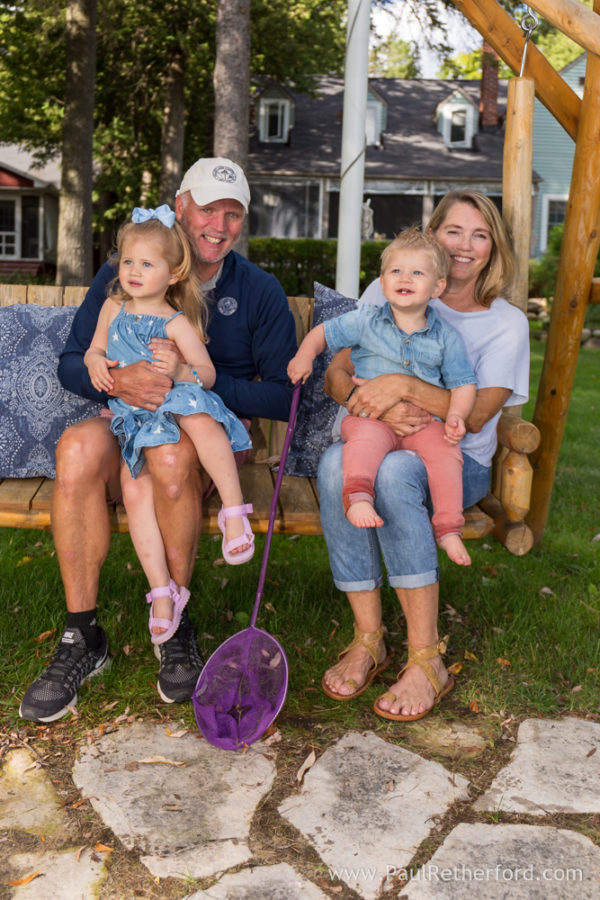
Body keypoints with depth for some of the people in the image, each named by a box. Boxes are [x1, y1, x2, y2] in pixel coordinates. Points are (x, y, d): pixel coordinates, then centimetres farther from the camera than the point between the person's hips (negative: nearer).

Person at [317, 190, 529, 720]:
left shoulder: (506, 323, 4)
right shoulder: (387, 294, 9)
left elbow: (476, 415, -12)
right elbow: (336, 376, 0)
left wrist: (404, 386, -27)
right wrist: (376, 402, -22)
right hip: (376, 437, 2)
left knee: (392, 471, -37)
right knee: (335, 462, -35)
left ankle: (427, 660, -32)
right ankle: (368, 639, -26)